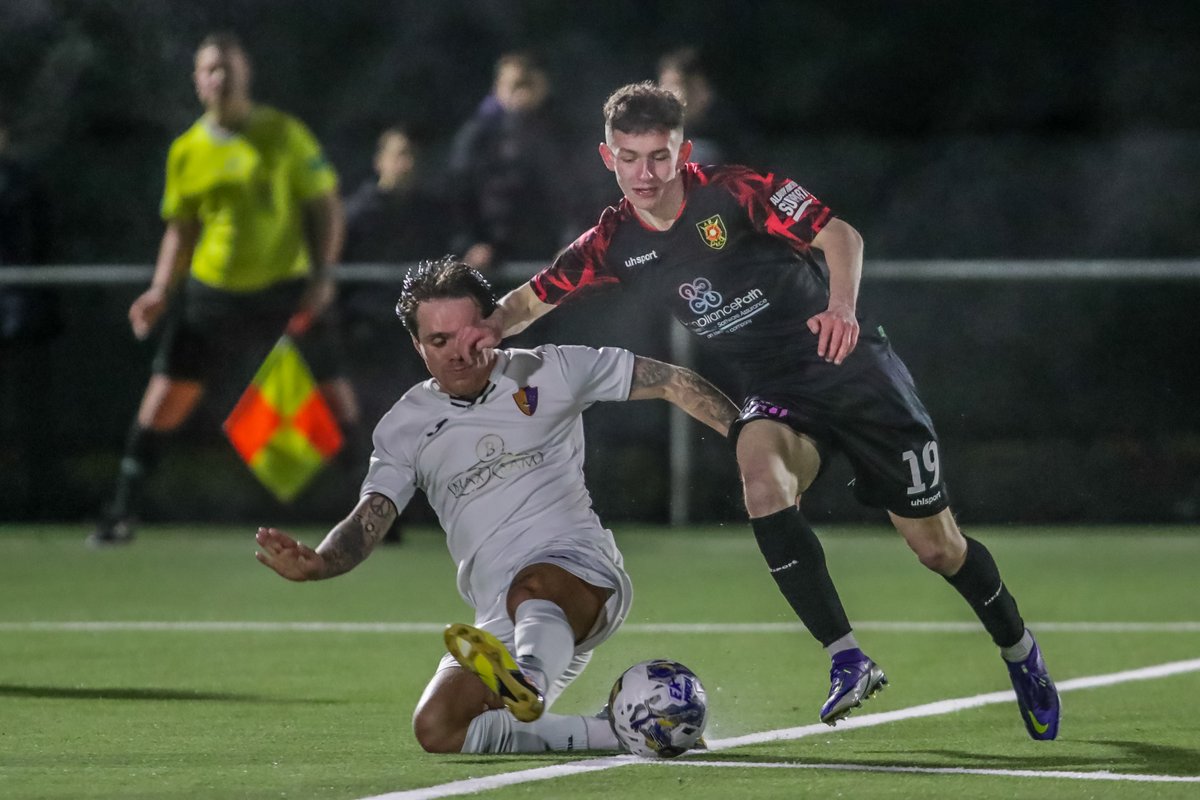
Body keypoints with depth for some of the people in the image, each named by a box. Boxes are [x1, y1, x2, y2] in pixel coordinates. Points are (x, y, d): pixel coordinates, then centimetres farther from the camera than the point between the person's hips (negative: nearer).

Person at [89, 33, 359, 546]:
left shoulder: (285, 134, -3)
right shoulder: (187, 151, 4)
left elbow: (324, 207, 1)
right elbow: (181, 230, 13)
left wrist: (322, 275, -11)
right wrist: (161, 291, 0)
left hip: (286, 290, -2)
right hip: (213, 292, 2)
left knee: (336, 401, -5)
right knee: (164, 399, -5)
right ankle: (121, 516, 5)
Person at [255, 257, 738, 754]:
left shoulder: (550, 373, 9)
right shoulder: (403, 429, 14)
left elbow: (668, 382, 13)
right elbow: (367, 522, 5)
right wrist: (315, 564, -17)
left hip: (583, 570, -4)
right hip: (503, 625, 4)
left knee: (532, 587, -40)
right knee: (436, 731, -19)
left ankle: (528, 683, -75)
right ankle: (608, 735, -8)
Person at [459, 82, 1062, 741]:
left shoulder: (736, 192, -16)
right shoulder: (615, 243, -2)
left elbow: (838, 234, -20)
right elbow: (534, 297, 9)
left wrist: (842, 304, -39)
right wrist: (492, 329, -12)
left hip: (853, 367, -3)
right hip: (774, 393, 4)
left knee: (936, 546, 1)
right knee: (762, 476, -33)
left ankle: (1017, 649, 32)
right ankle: (846, 658, -27)